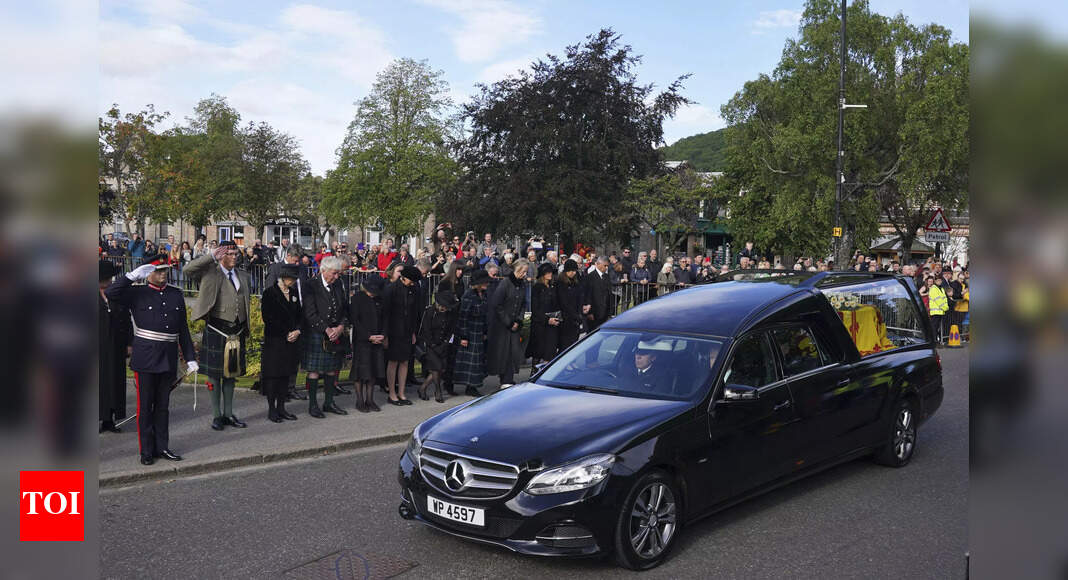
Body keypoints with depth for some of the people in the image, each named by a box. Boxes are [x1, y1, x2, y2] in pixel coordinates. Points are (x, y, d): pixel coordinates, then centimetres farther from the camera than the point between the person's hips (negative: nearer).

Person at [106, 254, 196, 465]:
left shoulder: (176, 295, 11)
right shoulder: (137, 294, 0)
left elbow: (183, 330, 13)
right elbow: (110, 293, -17)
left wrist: (190, 358, 10)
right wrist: (133, 275, -19)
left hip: (168, 359, 4)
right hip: (145, 358, -4)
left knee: (163, 405, 12)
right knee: (145, 406, 3)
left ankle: (162, 447, 20)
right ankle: (146, 451, 11)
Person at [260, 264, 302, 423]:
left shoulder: (294, 292, 10)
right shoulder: (270, 293, -8)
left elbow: (300, 314, 13)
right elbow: (268, 318, -13)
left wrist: (297, 331, -5)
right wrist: (286, 334, -12)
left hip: (291, 340, 6)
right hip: (274, 341, -6)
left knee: (286, 374, 9)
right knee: (273, 375, 0)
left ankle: (281, 407, 16)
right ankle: (271, 409, 8)